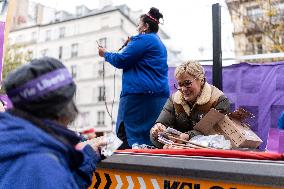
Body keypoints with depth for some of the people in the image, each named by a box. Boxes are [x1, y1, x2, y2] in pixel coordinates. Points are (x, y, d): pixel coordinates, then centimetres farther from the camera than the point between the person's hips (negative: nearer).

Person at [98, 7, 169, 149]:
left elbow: (120, 61, -10)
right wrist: (131, 45, 28)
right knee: (150, 136, 11)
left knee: (126, 137, -7)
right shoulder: (159, 43, 23)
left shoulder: (143, 39, -7)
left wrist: (105, 54, 9)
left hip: (139, 94, -10)